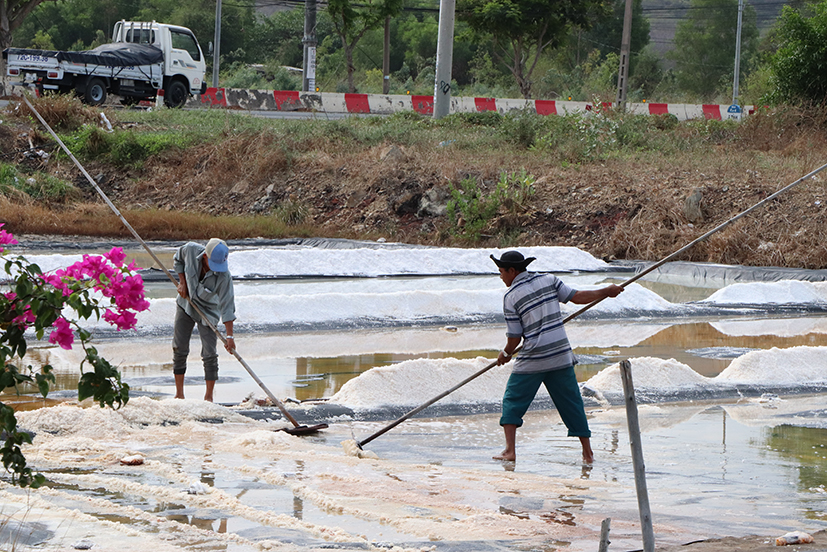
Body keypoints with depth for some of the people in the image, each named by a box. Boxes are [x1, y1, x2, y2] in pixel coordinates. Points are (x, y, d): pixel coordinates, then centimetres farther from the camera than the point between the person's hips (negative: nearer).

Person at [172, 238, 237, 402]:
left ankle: (208, 397, 3)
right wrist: (182, 282, -9)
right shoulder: (190, 250, -24)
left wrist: (230, 336, -29)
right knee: (179, 348, 4)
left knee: (209, 354, -8)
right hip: (186, 304, 3)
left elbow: (227, 306, -28)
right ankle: (179, 393, 14)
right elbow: (177, 260, 1)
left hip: (208, 311, -3)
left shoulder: (224, 276, -31)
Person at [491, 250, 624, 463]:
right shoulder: (548, 280, 5)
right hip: (560, 355, 4)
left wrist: (505, 354, 15)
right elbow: (577, 297, 5)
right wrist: (606, 292, 18)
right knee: (571, 403, 11)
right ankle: (588, 452, 12)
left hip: (532, 360, -4)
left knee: (512, 400, 10)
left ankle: (510, 450, -1)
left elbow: (514, 337, -4)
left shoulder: (511, 297, -5)